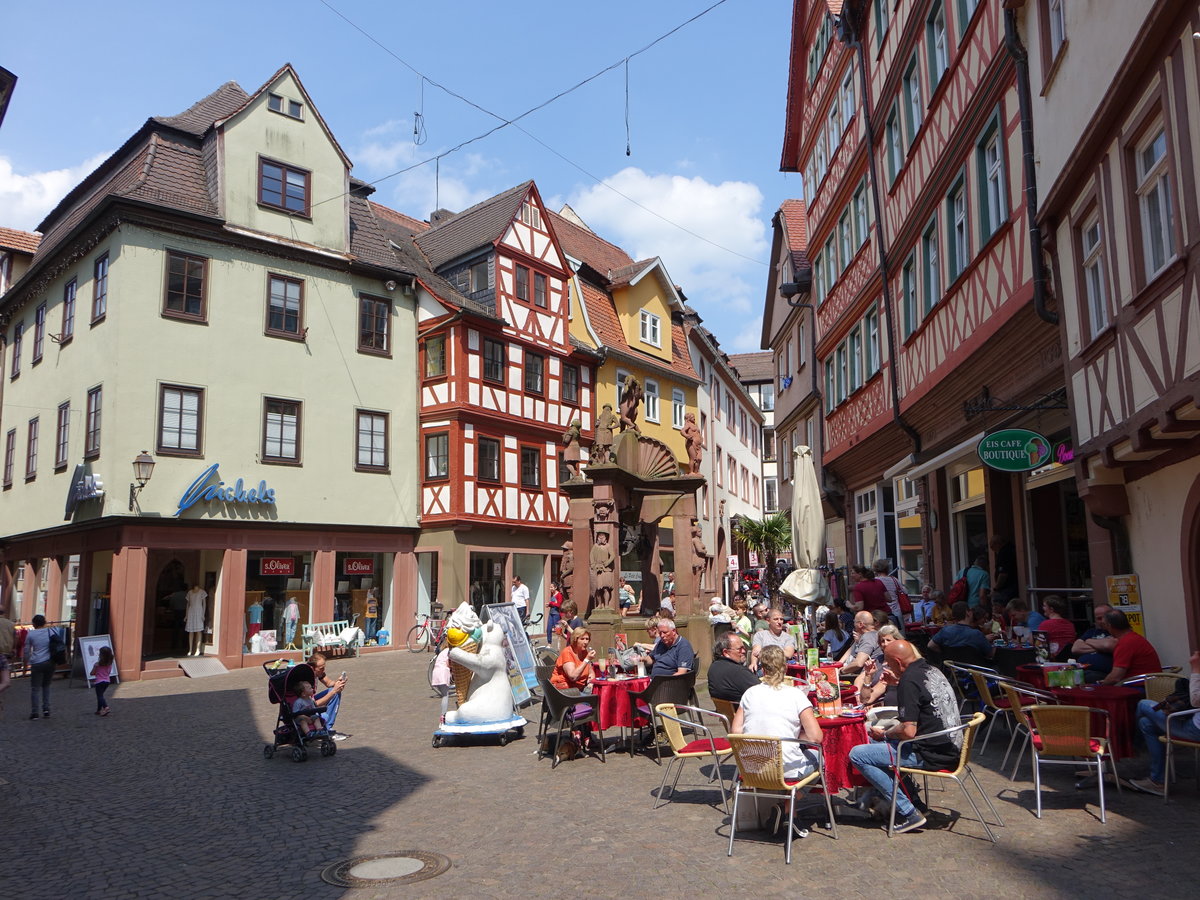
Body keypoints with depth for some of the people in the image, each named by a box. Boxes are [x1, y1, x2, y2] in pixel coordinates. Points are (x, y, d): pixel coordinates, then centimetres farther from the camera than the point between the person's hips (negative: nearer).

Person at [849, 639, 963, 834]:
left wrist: (885, 734, -6)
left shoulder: (909, 680, -19)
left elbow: (908, 731, -24)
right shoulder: (932, 670, 9)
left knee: (857, 754, -11)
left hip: (932, 755, -10)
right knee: (875, 743, 24)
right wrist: (898, 684, 30)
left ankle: (908, 812, -6)